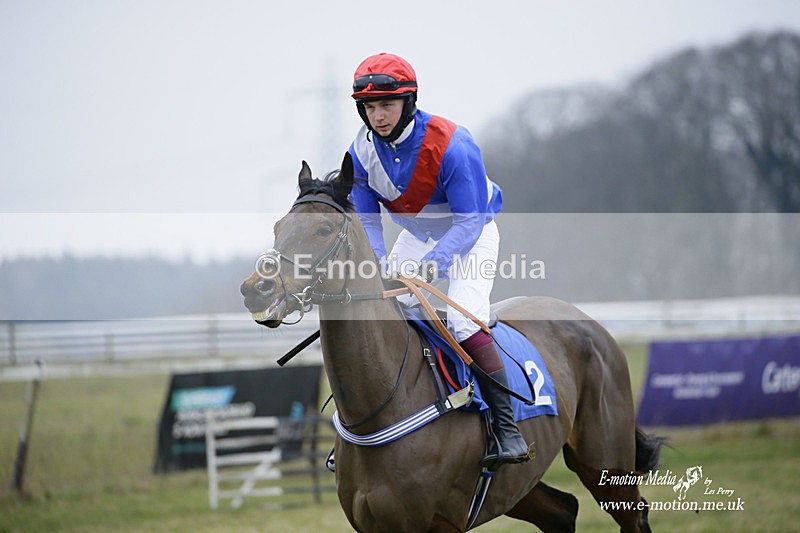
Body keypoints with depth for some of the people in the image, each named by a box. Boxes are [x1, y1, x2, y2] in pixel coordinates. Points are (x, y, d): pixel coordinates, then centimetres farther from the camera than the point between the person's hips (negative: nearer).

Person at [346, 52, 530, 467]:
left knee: (464, 320, -26)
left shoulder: (452, 145, -32)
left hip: (470, 233, -6)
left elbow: (470, 220, -29)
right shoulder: (363, 149, -15)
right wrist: (377, 261, -26)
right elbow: (366, 218, -7)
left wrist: (435, 262, -43)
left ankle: (507, 428, -23)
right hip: (416, 234, 6)